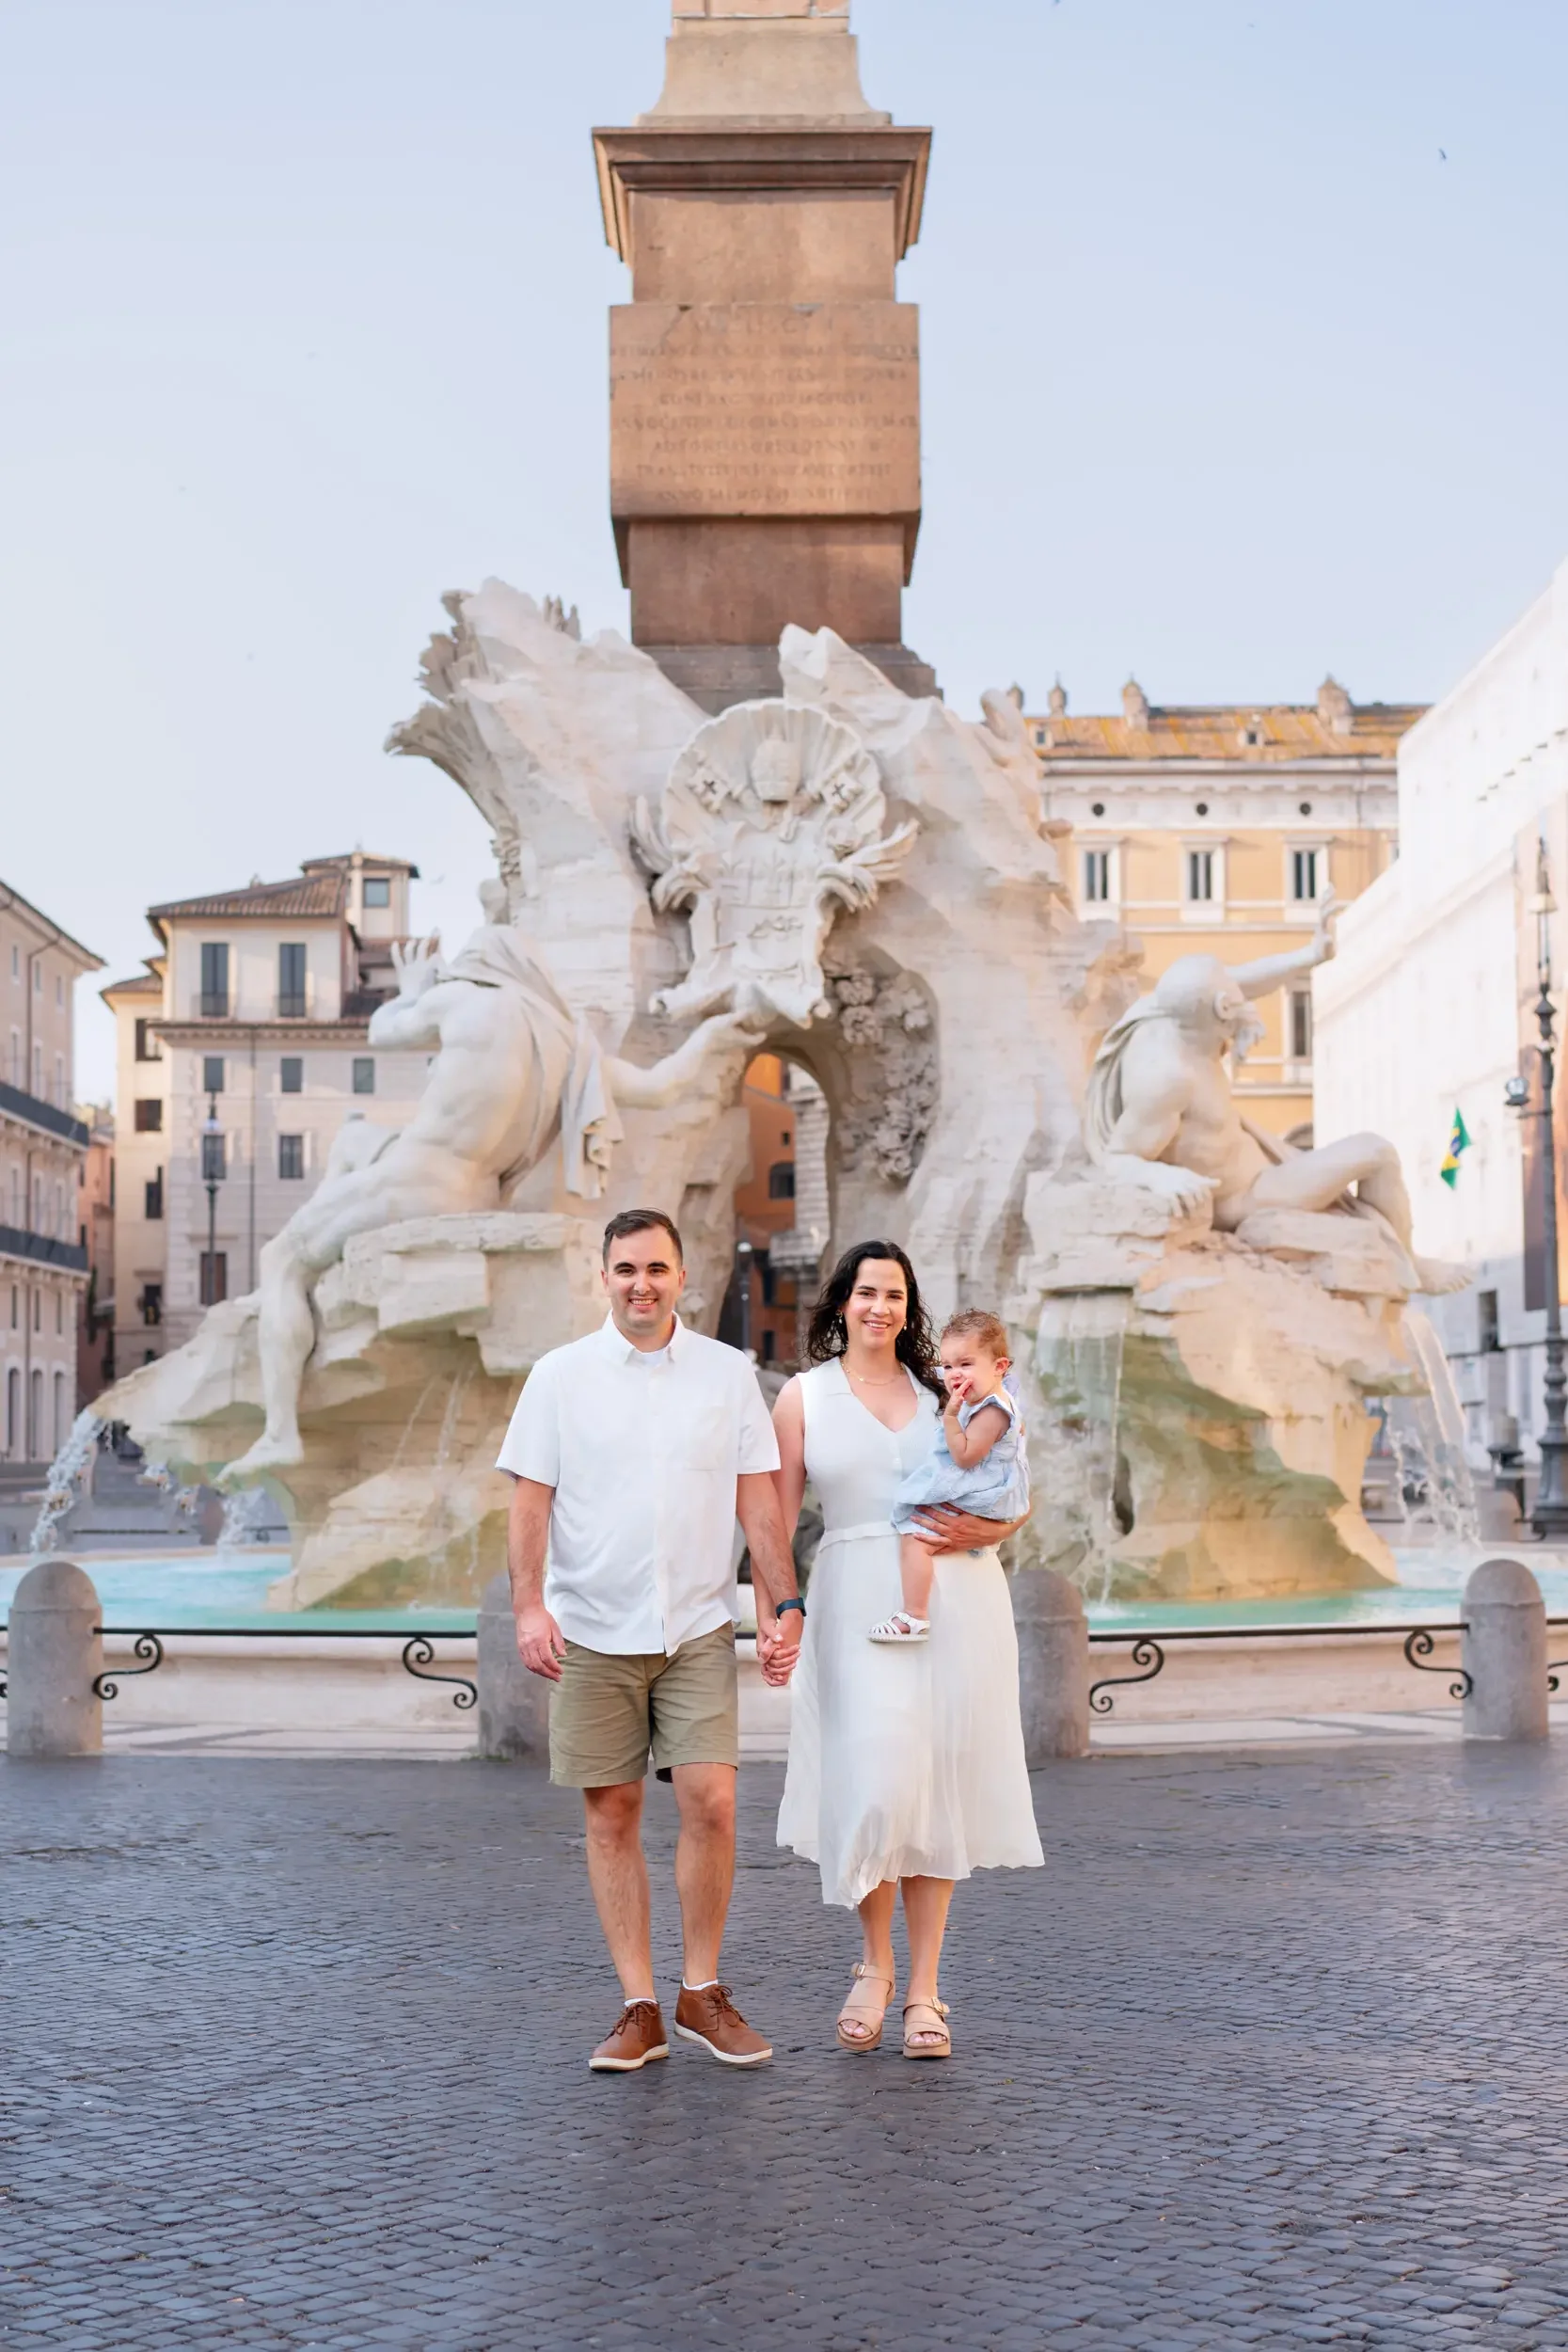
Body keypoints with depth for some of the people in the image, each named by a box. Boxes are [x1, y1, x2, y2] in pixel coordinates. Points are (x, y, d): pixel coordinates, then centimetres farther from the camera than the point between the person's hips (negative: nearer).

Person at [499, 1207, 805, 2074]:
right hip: (592, 1632, 0)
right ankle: (639, 2008, 12)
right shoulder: (559, 1375, 3)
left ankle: (701, 1992, 10)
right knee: (611, 1814, 3)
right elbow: (531, 1503, 1)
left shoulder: (728, 1373, 6)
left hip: (698, 1628, 0)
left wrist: (785, 1604, 1)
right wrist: (529, 1606, -10)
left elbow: (758, 1500, 7)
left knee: (711, 1801, -8)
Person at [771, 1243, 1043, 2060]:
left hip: (956, 1596, 2)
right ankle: (875, 1963, 16)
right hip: (859, 1601, -2)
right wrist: (769, 1613, -5)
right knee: (874, 1783, -10)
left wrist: (984, 1530, -5)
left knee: (939, 1788, 3)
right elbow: (779, 1515, 5)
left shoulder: (942, 1389, 13)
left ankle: (923, 1989, 13)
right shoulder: (804, 1395, 9)